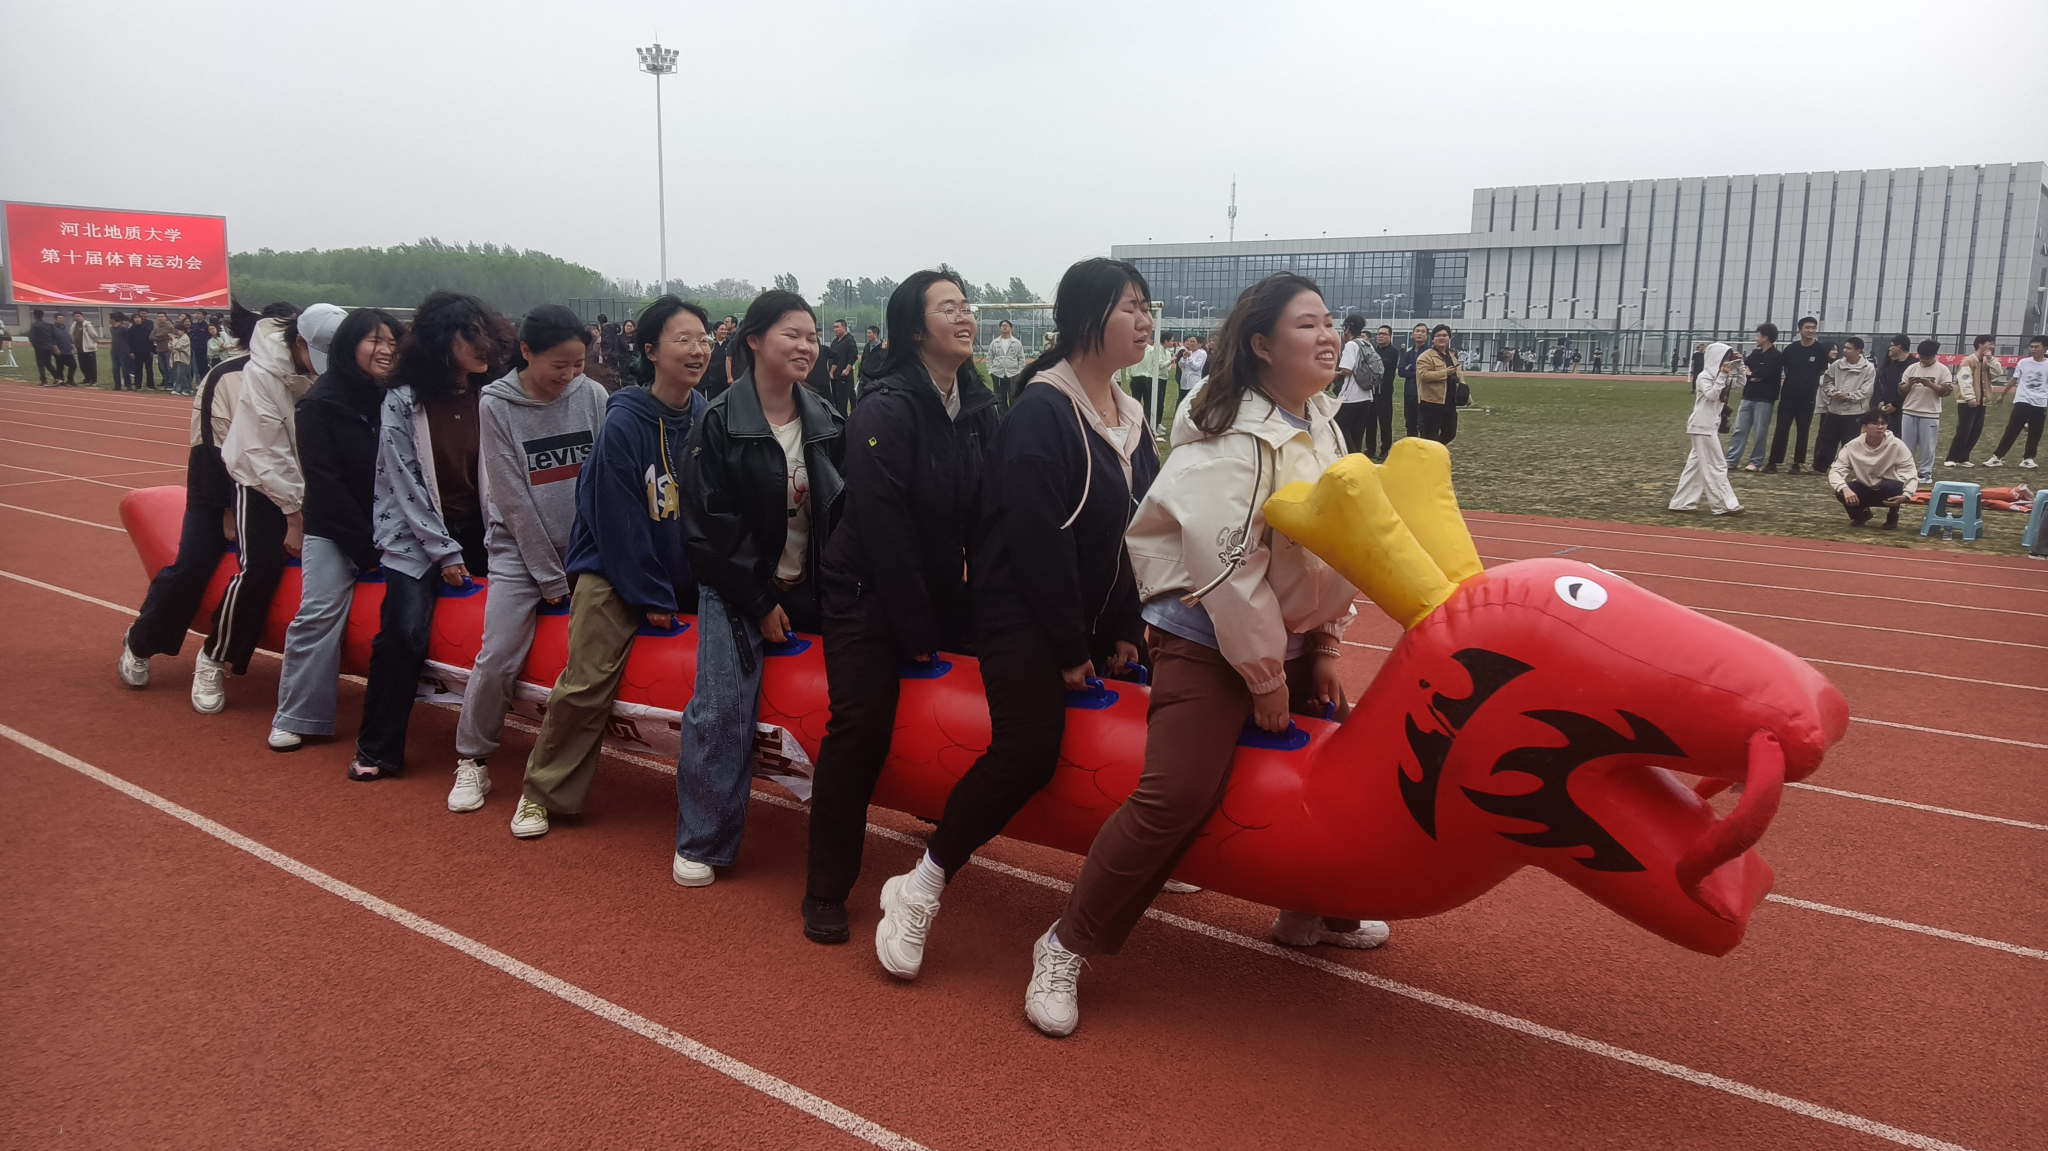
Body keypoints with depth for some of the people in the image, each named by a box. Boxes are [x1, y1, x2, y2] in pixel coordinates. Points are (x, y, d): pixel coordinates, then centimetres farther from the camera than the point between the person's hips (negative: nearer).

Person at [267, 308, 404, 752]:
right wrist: (365, 544, -12)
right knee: (320, 613, -12)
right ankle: (295, 718, -6)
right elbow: (324, 481, -9)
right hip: (334, 529, -4)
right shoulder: (321, 403, -6)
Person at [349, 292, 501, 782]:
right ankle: (377, 751, -4)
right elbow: (405, 483, -9)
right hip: (416, 534, -4)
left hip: (477, 528, 4)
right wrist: (444, 552, -11)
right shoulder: (402, 401, -8)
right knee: (405, 629, -18)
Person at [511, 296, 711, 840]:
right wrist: (651, 597, -12)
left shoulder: (708, 418, 0)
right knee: (586, 683, -12)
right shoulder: (623, 423, -15)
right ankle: (542, 793, 7)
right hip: (614, 569, -5)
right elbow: (618, 518, -15)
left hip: (685, 570, 5)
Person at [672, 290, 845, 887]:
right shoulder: (719, 424, -9)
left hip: (810, 588, 5)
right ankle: (701, 843, 4)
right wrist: (759, 602, -12)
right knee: (721, 711, -10)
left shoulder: (827, 421, 6)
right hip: (739, 591, -4)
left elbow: (841, 511, 10)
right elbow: (709, 525, -11)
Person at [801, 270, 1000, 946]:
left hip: (940, 592, 7)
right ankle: (826, 892, 2)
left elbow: (984, 510, 6)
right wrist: (917, 632, -16)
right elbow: (885, 528, -18)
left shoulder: (980, 408, 4)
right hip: (869, 596, -7)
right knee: (861, 728, -12)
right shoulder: (885, 410, -16)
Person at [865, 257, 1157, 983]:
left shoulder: (1128, 419, 10)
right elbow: (1041, 543, -20)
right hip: (1021, 616, -9)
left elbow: (1141, 531, 10)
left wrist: (1125, 631, 3)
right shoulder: (1041, 413, -16)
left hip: (1093, 616, 9)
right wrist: (1070, 649, -17)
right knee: (1027, 749, -25)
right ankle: (920, 889, -9)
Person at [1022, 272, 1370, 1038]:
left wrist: (1323, 645, 7)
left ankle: (1313, 912, 42)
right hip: (1207, 637, -9)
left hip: (1288, 636, 9)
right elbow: (1229, 567, -23)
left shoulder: (1322, 424, 6)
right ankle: (1066, 948, -4)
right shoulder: (1230, 437, -20)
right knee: (1176, 797, -20)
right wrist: (1264, 677, -16)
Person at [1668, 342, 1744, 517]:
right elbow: (1712, 395, -22)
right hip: (1703, 426, -10)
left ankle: (1681, 502, 13)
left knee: (1696, 464, 10)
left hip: (1711, 426, 10)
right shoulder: (1704, 377, -11)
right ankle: (1726, 504, -6)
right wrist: (1722, 376, -23)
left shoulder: (1717, 376, 14)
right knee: (1716, 465, -8)